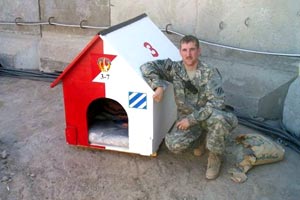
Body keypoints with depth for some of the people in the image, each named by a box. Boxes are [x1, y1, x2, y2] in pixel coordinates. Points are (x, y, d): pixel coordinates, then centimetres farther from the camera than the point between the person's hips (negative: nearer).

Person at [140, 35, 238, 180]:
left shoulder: (210, 73, -14)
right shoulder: (174, 69, -6)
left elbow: (217, 103, -24)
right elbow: (147, 67, -9)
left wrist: (192, 119, -26)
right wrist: (158, 86, -26)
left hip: (207, 115, -2)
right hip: (186, 117, 3)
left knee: (218, 118, -39)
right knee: (173, 145, -25)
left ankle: (215, 156, -9)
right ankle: (201, 137, 10)